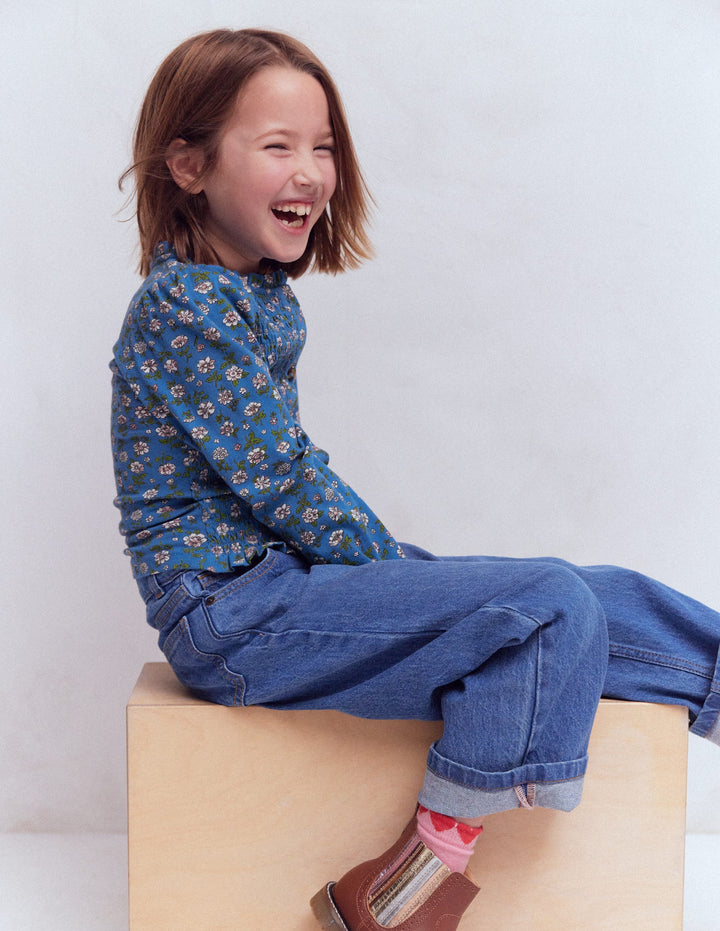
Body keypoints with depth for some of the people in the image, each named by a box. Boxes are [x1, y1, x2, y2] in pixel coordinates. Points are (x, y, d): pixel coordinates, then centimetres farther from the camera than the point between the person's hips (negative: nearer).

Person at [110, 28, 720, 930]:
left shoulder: (259, 292, 11)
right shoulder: (186, 306, -18)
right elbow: (281, 482, -18)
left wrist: (388, 555, 6)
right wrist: (392, 565, -8)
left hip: (287, 562, 9)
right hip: (231, 611, -9)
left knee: (585, 596, 4)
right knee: (548, 605, -18)